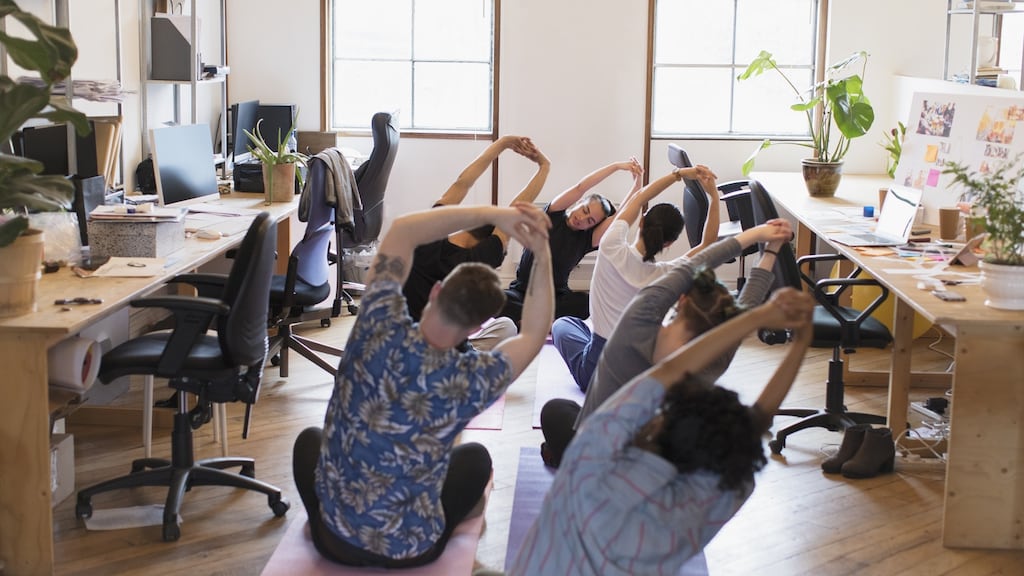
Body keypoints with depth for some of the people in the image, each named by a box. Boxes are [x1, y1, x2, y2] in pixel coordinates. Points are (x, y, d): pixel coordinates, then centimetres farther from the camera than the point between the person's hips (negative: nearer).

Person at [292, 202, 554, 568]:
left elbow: (402, 231, -9)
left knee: (310, 439, 32)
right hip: (411, 551, -1)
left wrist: (488, 214, -13)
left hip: (335, 540, 1)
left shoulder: (378, 332, -22)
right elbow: (533, 335, -3)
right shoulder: (470, 380, -24)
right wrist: (542, 256, -7)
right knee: (476, 456, 28)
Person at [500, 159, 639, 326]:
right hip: (522, 292, -2)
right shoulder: (553, 216, 0)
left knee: (586, 301, -32)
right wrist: (616, 166, -17)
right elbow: (580, 187, -12)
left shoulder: (586, 239, 3)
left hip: (556, 297, 2)